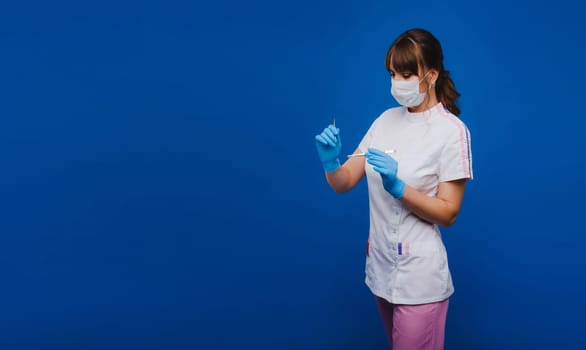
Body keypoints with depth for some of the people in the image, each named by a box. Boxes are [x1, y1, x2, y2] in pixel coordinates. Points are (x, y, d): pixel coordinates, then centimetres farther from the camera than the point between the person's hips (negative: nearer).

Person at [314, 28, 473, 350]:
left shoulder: (452, 130, -13)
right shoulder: (387, 119, 3)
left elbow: (448, 213, -13)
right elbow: (343, 183, 0)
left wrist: (398, 187, -27)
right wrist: (330, 162, -21)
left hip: (419, 276, -6)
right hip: (380, 265, 6)